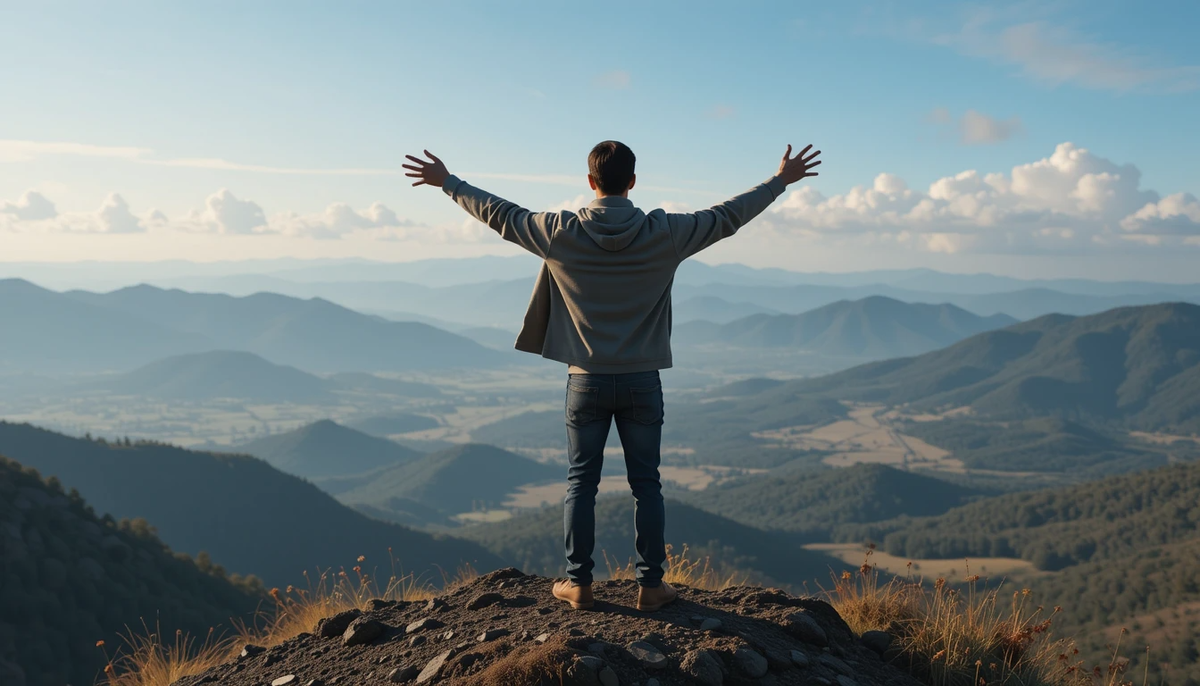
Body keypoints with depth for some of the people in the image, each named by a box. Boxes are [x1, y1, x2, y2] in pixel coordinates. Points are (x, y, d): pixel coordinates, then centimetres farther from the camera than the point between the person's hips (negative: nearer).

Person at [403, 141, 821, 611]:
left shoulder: (561, 233, -8)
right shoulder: (664, 234, -8)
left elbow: (499, 214, 4)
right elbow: (729, 216, 3)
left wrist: (447, 182, 19)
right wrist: (782, 180, 16)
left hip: (587, 382, 0)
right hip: (642, 382, 0)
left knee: (581, 484, 10)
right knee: (646, 485, 9)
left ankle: (579, 583, 17)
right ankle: (651, 584, 16)